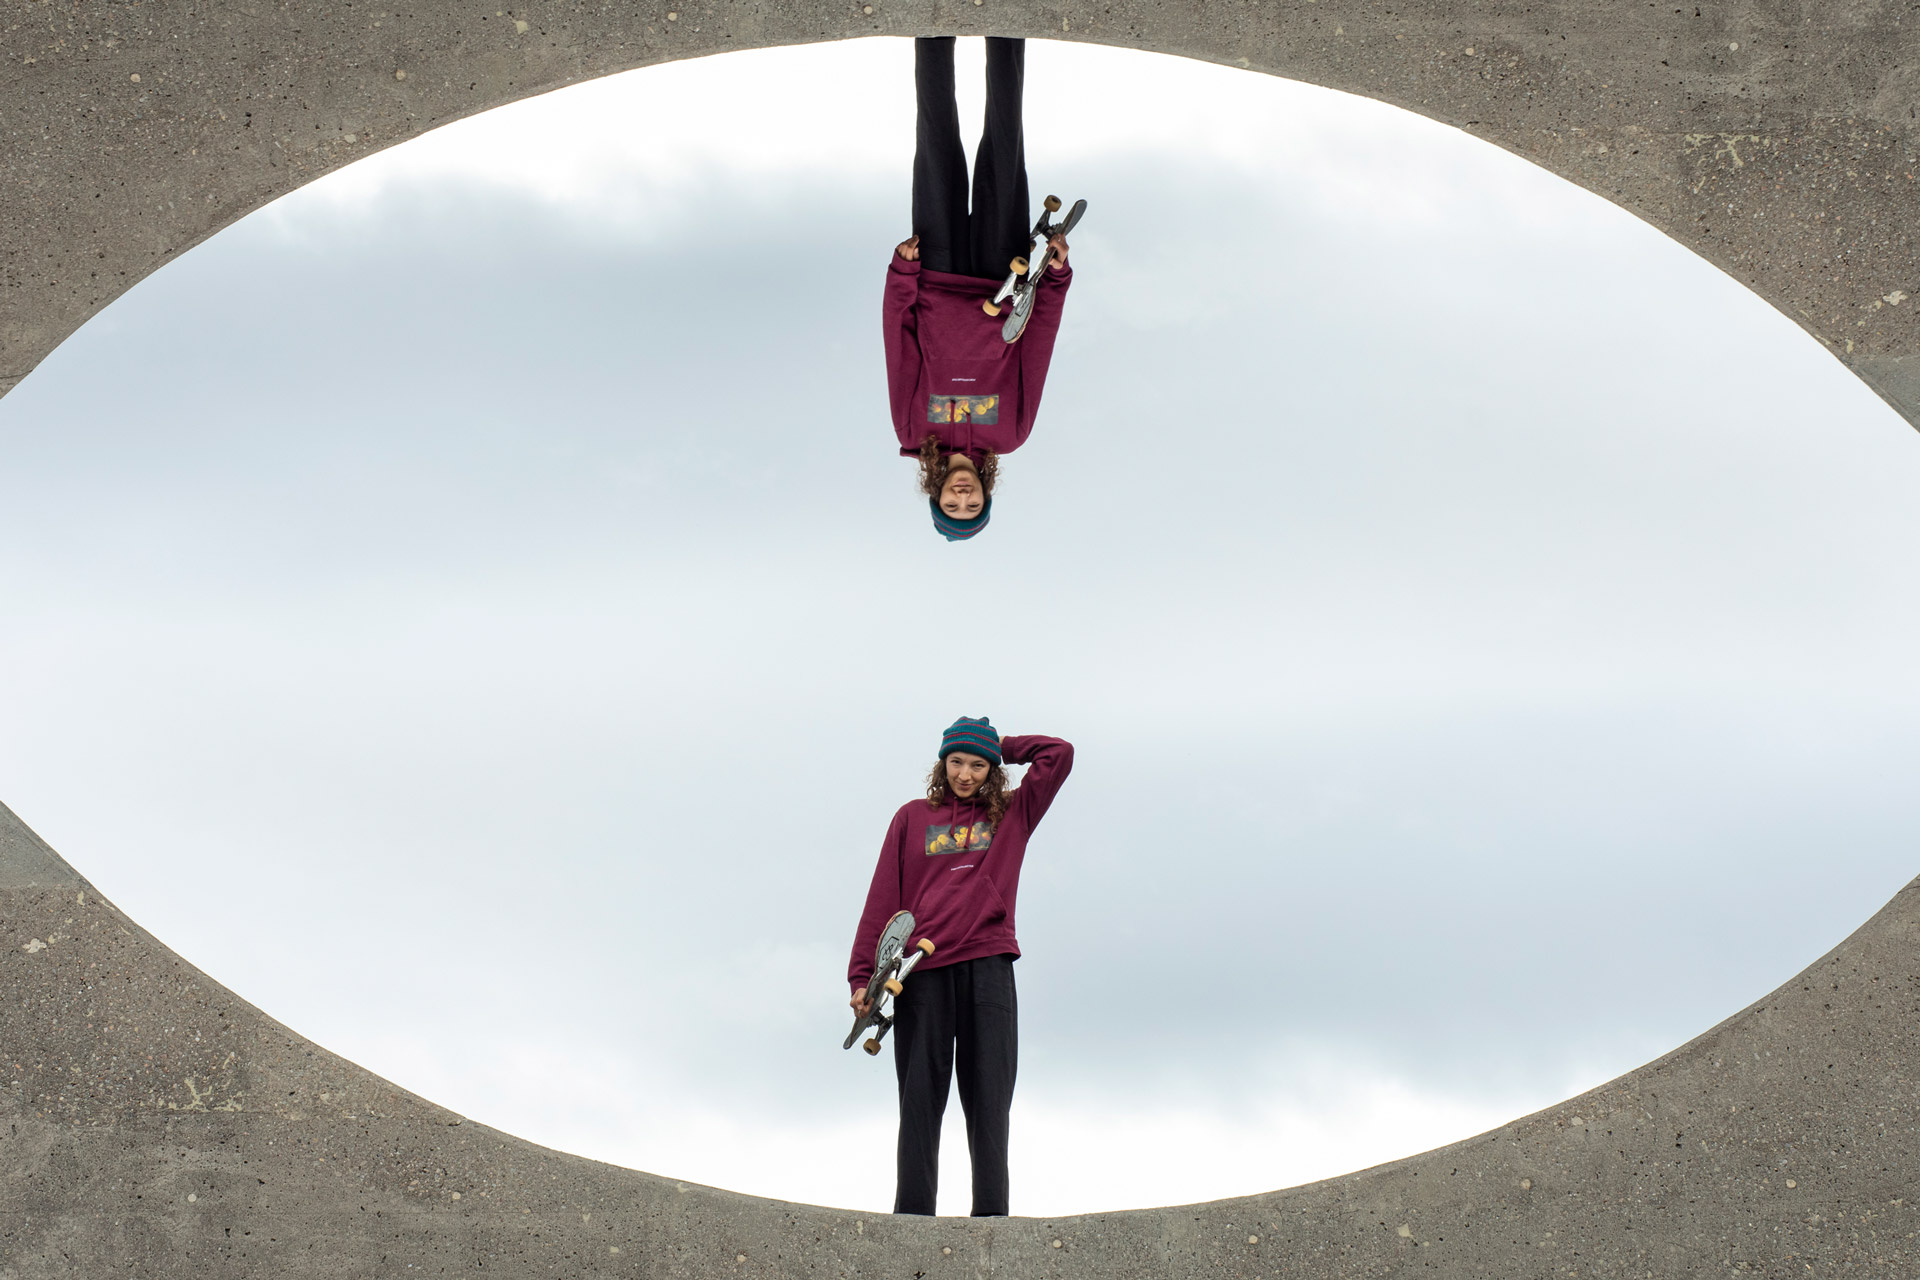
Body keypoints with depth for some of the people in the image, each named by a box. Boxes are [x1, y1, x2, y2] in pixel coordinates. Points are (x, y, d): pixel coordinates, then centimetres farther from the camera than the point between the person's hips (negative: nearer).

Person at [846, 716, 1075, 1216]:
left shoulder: (1011, 814, 17)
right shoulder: (913, 818, 16)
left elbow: (1059, 755, 11)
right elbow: (883, 898, 11)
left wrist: (998, 745, 18)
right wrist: (862, 976, 3)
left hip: (988, 964, 0)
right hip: (924, 971, 0)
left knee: (988, 1095, -6)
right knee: (920, 1096, -4)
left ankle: (991, 1210, -11)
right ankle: (912, 1212, -9)